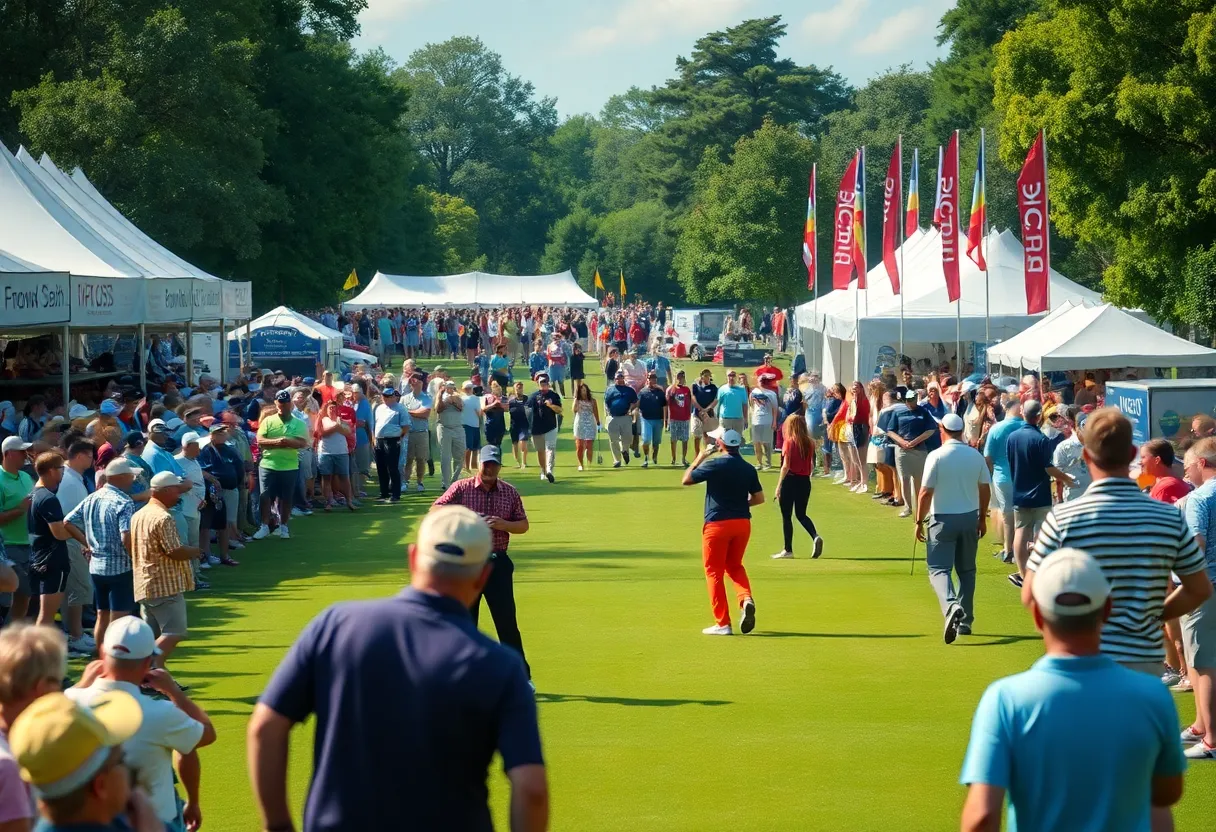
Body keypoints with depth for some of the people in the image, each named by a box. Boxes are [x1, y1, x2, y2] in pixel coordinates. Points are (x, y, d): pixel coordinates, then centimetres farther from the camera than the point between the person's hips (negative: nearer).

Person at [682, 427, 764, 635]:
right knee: (735, 566, 22)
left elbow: (686, 479, -2)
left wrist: (699, 458, 10)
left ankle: (722, 623, 1)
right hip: (743, 523, 5)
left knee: (714, 571, 5)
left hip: (717, 524, -5)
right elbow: (759, 498, 8)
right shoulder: (749, 468, 4)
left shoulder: (714, 465, -11)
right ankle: (746, 599, -7)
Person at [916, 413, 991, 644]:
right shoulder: (976, 456, 1)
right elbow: (985, 489, 7)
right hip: (970, 517, 4)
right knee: (967, 570, 15)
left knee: (939, 568, -3)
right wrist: (982, 518, 20)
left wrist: (919, 522, -4)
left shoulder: (937, 456, -13)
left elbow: (926, 493, -13)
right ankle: (965, 621, 17)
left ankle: (951, 605, -30)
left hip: (943, 519, -4)